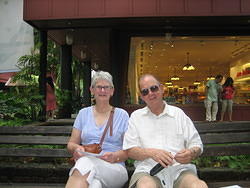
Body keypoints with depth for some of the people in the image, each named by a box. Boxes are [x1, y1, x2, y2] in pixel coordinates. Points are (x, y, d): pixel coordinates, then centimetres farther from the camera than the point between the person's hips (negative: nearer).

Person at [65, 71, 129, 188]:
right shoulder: (83, 113, 17)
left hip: (114, 168, -1)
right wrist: (77, 148, -8)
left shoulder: (122, 115, 11)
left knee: (85, 164, -37)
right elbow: (71, 144, 17)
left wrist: (115, 156, -14)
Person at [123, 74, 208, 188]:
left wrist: (191, 153, -9)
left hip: (179, 168, 1)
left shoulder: (178, 113, 16)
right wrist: (151, 152, -13)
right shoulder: (136, 116, 15)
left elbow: (197, 145, 15)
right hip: (148, 169, -1)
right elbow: (129, 151, 6)